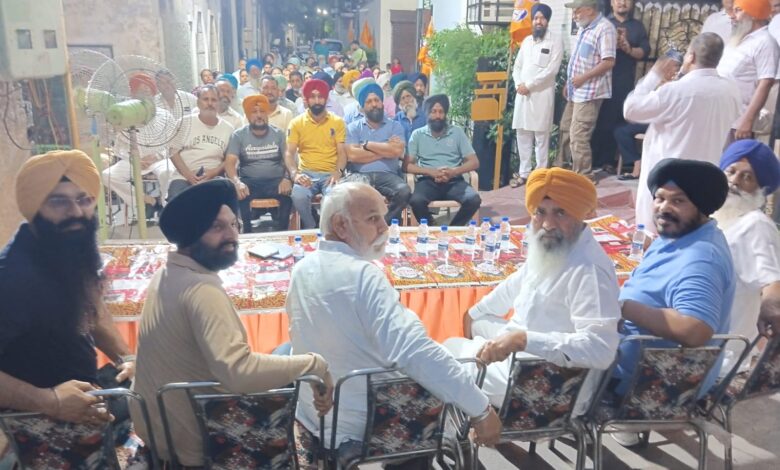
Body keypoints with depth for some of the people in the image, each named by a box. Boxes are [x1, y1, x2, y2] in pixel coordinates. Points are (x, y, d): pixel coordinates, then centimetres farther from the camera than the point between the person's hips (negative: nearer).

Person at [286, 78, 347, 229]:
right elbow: (289, 153, 1)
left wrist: (338, 172, -16)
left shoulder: (337, 122, 9)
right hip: (307, 174, 1)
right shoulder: (296, 123, 8)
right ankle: (311, 229, -4)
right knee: (298, 196, -32)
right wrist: (295, 173, -18)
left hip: (330, 174, 0)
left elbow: (342, 152, 4)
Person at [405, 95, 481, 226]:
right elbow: (407, 165, 0)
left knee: (474, 200, -29)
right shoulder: (417, 135, 9)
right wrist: (431, 172, -16)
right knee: (416, 201, -34)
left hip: (454, 181, 1)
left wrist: (454, 171, -13)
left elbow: (474, 162, 6)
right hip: (428, 181, -1)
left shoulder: (457, 132, 10)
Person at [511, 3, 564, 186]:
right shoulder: (526, 41, 16)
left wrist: (529, 85, -14)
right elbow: (517, 66, 14)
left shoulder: (555, 41, -1)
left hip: (542, 94, -5)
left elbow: (552, 70, -11)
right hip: (522, 93, 5)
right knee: (522, 133, 6)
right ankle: (524, 172, 13)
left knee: (541, 135, -3)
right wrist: (518, 84, -5)